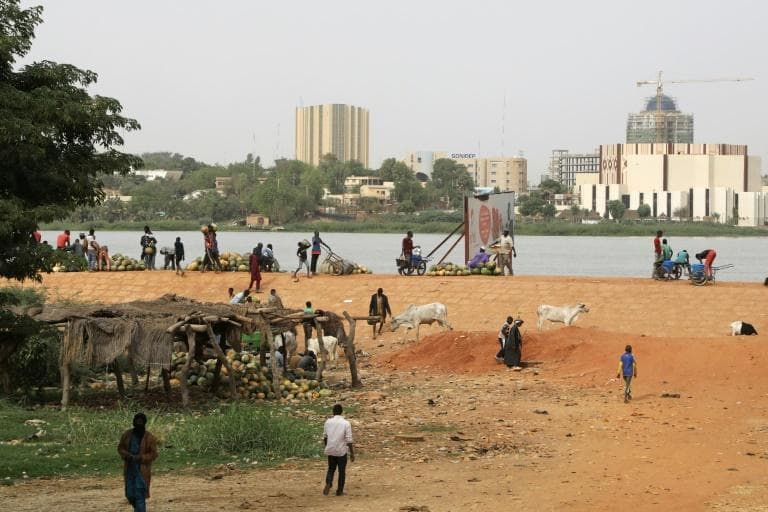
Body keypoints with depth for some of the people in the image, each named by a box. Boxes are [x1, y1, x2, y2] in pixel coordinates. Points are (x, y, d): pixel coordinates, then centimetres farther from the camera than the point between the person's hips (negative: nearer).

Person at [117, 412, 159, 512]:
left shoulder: (149, 438, -9)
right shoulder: (127, 434, 2)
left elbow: (153, 454, -9)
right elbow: (120, 447, 10)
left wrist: (140, 458, -22)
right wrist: (126, 455, -11)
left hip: (142, 470, -4)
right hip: (129, 469, 4)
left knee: (140, 496, -10)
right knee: (130, 495, 12)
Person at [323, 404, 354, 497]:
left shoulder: (328, 422, -2)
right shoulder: (346, 424, -11)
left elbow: (325, 437, 9)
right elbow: (349, 440, -11)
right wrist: (352, 453, -3)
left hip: (330, 450, 3)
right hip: (342, 451, -3)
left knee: (331, 468, 19)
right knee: (342, 471, 11)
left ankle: (328, 484, -5)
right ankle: (339, 491, 16)